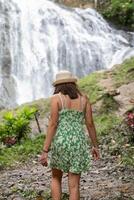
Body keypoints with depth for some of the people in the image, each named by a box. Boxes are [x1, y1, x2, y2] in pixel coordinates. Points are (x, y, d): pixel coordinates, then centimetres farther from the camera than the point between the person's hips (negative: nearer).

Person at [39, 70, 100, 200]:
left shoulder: (56, 98, -4)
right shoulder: (84, 98, 6)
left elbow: (52, 125, -10)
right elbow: (90, 124, 5)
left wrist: (45, 151, -9)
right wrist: (95, 146, 16)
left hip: (60, 143, -2)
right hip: (78, 144, 2)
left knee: (56, 178, 23)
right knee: (74, 186, 7)